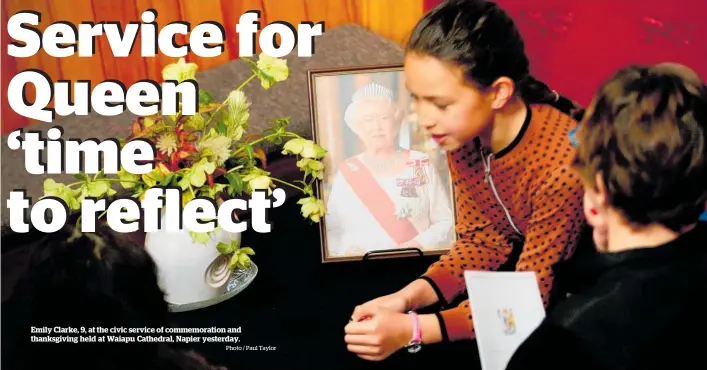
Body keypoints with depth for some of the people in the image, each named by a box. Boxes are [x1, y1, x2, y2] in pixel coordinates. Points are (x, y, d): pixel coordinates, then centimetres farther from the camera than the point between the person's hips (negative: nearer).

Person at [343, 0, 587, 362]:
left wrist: (412, 330, -33)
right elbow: (481, 240, -4)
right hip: (524, 263, 6)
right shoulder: (463, 134, -14)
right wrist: (408, 297, -20)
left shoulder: (560, 163, -34)